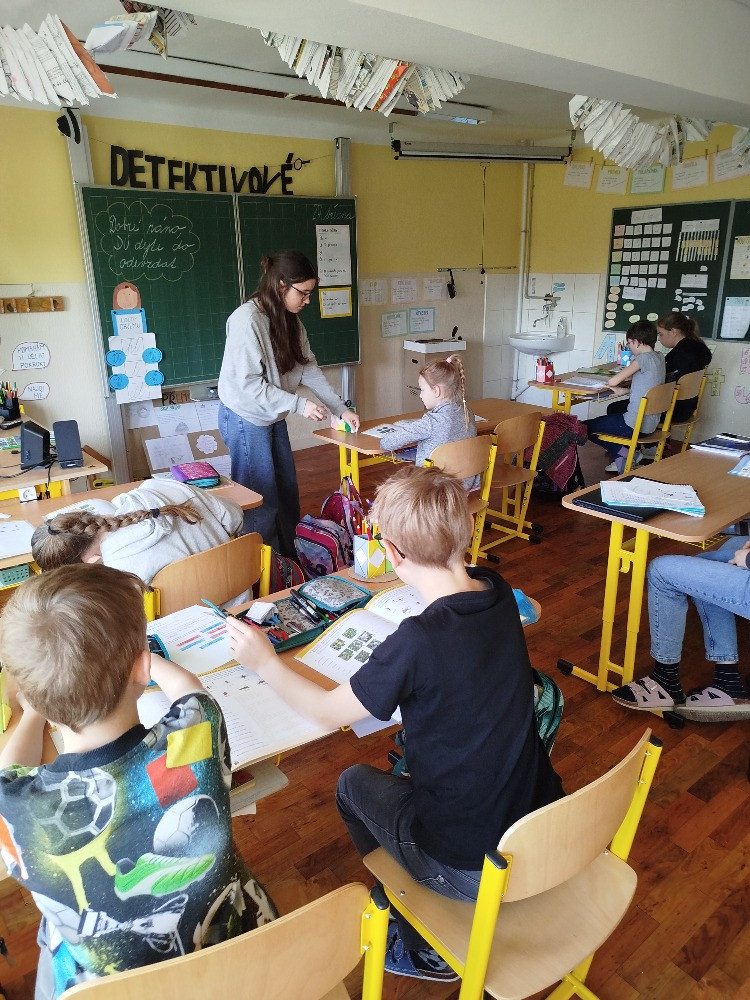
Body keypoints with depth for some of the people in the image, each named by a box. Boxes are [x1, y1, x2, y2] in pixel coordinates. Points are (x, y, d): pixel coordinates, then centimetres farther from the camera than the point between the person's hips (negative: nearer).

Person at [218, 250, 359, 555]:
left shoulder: (289, 320, 4)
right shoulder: (247, 320, -23)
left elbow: (309, 368, 5)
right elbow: (247, 383, -25)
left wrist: (341, 409, -1)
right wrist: (298, 404, -26)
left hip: (273, 417, 9)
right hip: (246, 419, -9)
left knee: (287, 493, 15)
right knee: (261, 501, -1)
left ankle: (290, 560, 31)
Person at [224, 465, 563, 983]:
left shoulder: (417, 643, -29)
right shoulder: (498, 591, -12)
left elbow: (330, 711, -13)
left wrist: (265, 662, -2)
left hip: (472, 869, -6)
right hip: (546, 834, 6)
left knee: (354, 783, 17)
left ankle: (424, 949, 30)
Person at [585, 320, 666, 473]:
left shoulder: (644, 358, -17)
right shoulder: (659, 357, 9)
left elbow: (612, 382, -20)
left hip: (636, 424, -9)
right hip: (651, 422, 9)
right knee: (613, 408, 38)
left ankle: (622, 453, 1)